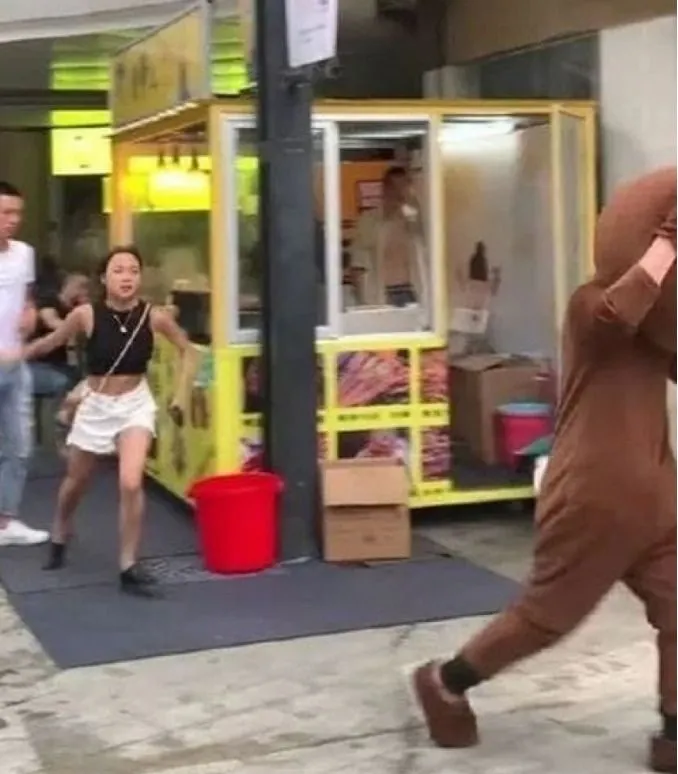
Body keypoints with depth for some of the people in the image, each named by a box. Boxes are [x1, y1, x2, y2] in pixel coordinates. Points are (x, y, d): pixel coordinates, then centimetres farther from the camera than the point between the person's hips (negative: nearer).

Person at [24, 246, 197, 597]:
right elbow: (48, 343, -3)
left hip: (135, 404, -1)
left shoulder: (154, 317, -16)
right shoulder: (86, 315, -18)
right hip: (95, 406, 1)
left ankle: (129, 567, -3)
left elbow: (187, 351, -1)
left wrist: (181, 394, -7)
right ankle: (59, 538, 52)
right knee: (76, 482, 21)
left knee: (131, 484, -19)